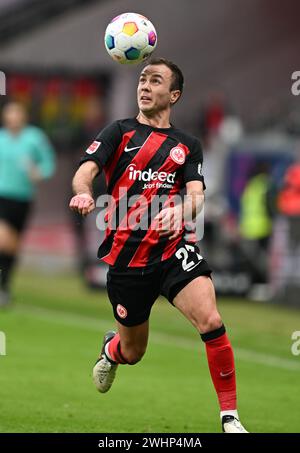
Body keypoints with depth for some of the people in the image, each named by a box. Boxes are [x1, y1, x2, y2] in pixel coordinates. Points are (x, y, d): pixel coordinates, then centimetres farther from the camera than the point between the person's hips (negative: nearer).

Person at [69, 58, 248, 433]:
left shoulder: (188, 146, 11)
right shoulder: (120, 132, 6)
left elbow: (196, 195, -3)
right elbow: (85, 171, -9)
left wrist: (178, 210, -28)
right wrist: (83, 193, -34)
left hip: (174, 249, 0)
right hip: (126, 255, 0)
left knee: (210, 320, -24)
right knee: (132, 352, 11)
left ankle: (230, 417, -15)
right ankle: (111, 348, 50)